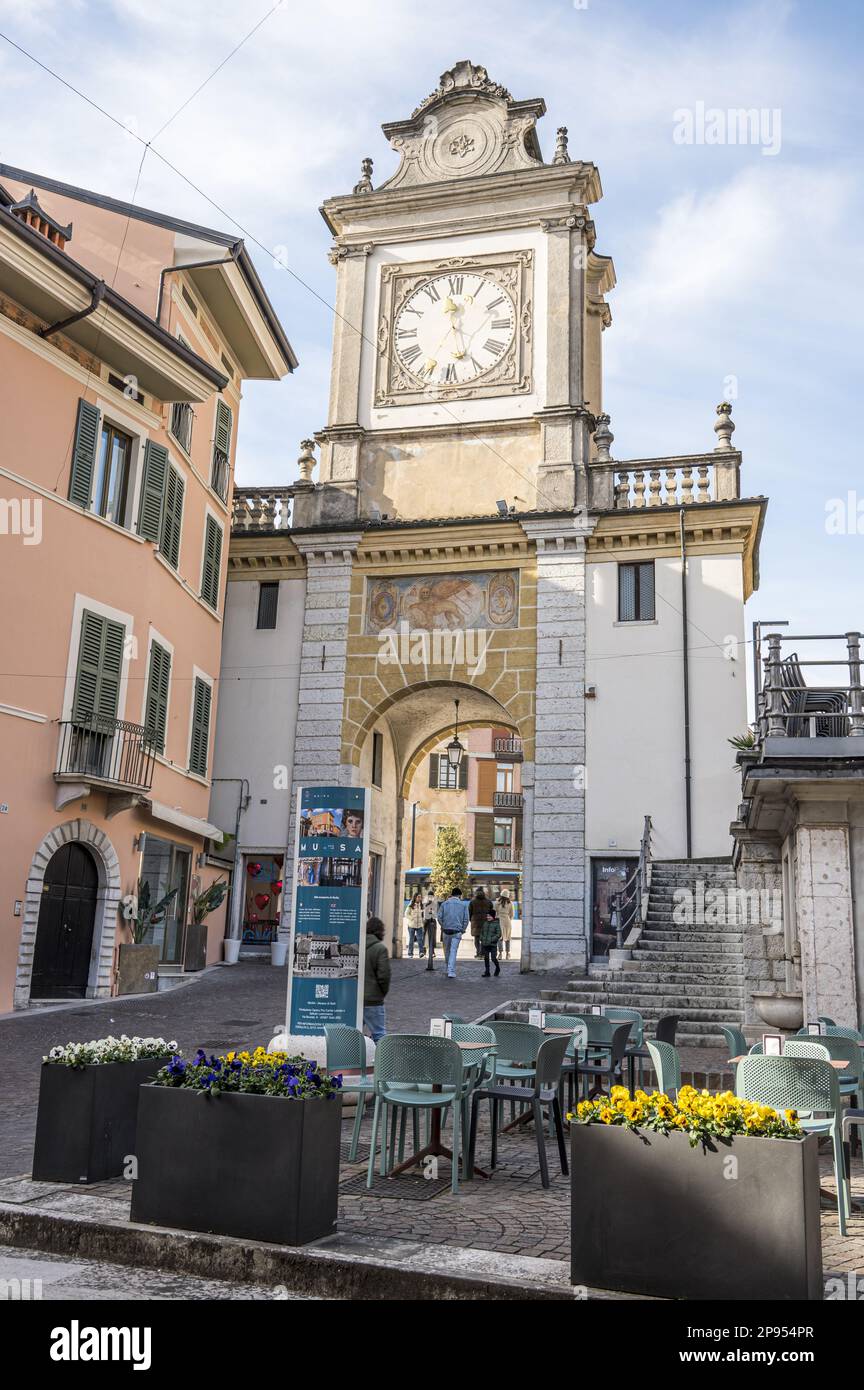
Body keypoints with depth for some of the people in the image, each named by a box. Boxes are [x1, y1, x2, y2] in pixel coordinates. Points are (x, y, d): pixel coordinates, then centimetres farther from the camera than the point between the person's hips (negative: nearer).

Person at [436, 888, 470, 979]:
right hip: (457, 931, -2)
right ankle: (451, 972, -9)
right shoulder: (463, 905, 1)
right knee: (453, 951, -2)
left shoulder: (444, 903, 4)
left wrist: (443, 926, 12)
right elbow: (466, 919, 0)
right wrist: (462, 930, 10)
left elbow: (439, 917, 0)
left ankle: (448, 969, 28)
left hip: (446, 930, 2)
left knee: (447, 950, 17)